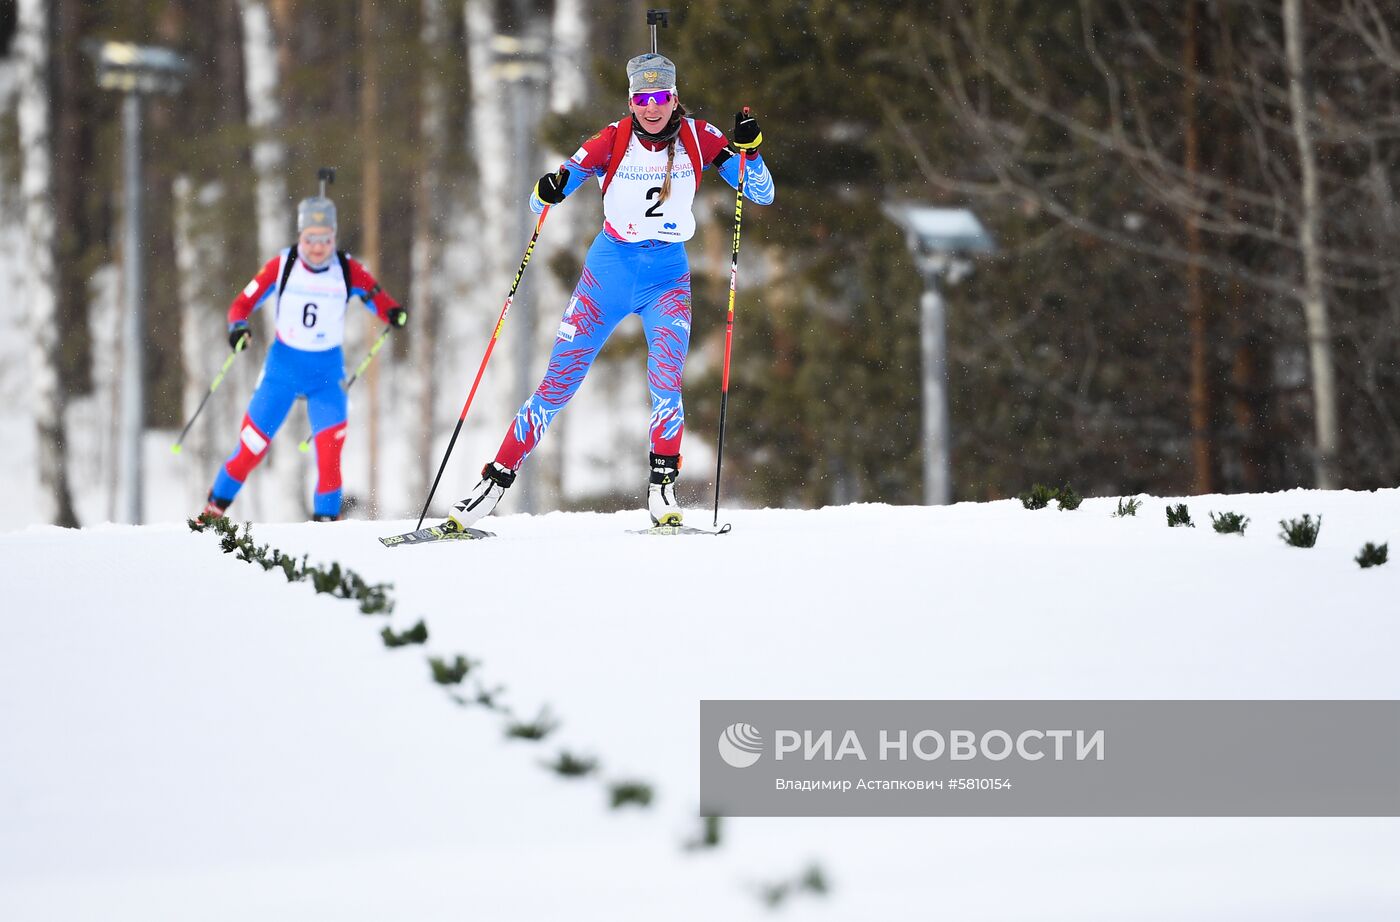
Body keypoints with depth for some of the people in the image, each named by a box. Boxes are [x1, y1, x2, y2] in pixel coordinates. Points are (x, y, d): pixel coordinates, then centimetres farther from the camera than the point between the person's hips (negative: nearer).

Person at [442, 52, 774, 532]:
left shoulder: (698, 138, -5)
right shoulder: (612, 141, -8)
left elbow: (763, 195, -4)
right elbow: (541, 203, -6)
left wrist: (747, 149, -22)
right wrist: (547, 193, -30)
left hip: (668, 277, 0)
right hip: (610, 269, 0)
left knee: (666, 380, -23)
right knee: (558, 383, -3)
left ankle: (663, 485, -12)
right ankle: (496, 479, 4)